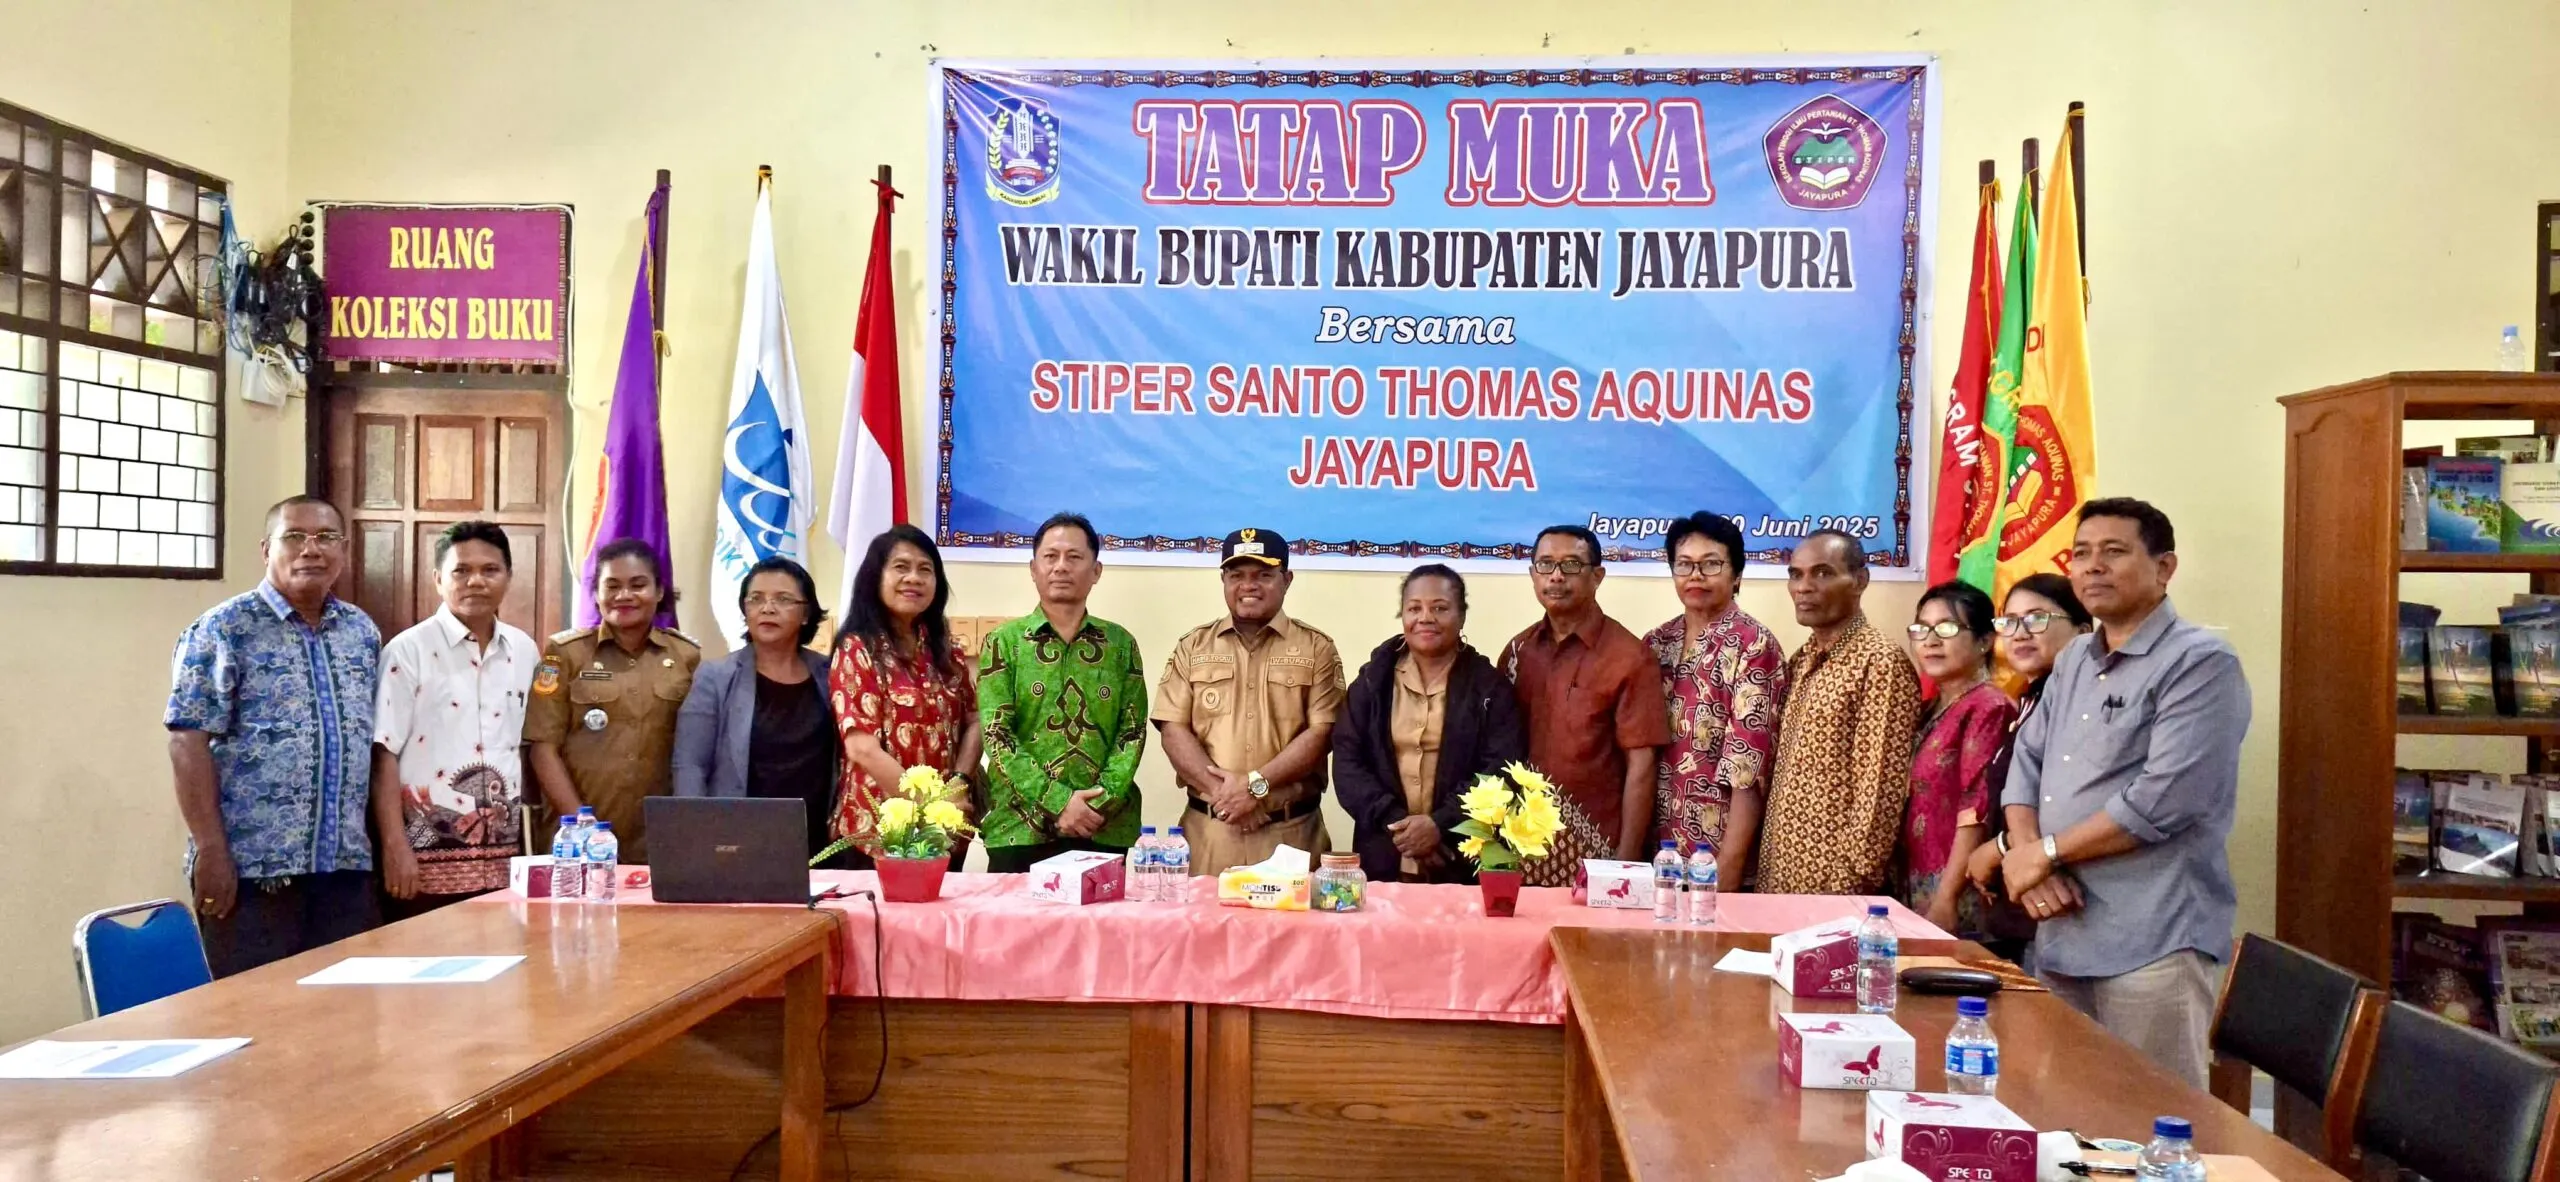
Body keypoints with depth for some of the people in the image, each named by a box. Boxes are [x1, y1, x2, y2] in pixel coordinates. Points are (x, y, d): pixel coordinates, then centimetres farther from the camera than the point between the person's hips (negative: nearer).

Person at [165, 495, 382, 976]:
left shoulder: (363, 632, 12)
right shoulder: (223, 630, -4)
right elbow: (188, 743, -10)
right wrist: (211, 851, -16)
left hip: (347, 867, 5)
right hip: (252, 869, -5)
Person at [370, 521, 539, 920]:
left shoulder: (525, 652, 9)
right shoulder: (408, 650, -5)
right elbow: (384, 754, -8)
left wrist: (531, 841, 13)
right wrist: (395, 846, -13)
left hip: (504, 857, 5)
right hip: (429, 857, -4)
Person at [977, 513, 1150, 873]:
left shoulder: (1121, 643, 9)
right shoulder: (1003, 641, 3)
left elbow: (1133, 732, 4)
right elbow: (996, 734, -5)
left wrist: (1103, 801, -12)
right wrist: (1057, 802, -15)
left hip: (1105, 830, 2)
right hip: (1020, 829, -1)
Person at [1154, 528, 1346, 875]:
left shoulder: (1316, 648, 4)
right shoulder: (1192, 647, 10)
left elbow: (1321, 733, -5)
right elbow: (1173, 730, 2)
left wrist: (1256, 784, -14)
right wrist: (1219, 790, -12)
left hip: (1291, 831, -1)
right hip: (1207, 828, 1)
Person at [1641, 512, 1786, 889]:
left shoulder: (1753, 647, -10)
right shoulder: (1655, 644, 7)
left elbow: (1748, 772, -15)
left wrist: (1727, 874, -18)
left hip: (1716, 848, -5)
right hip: (1657, 847, 5)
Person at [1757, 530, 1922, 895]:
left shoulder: (1881, 661, -12)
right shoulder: (1801, 661, 12)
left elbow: (1880, 789, -16)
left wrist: (1854, 881, -18)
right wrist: (1769, 865, 10)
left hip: (1833, 879, -7)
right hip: (1781, 873, 7)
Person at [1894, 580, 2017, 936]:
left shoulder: (1988, 707, -11)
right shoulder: (1929, 710, 14)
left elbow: (1976, 812, -17)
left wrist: (1945, 901, -20)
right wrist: (1905, 894, 9)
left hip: (1956, 898, -8)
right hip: (1914, 892, 8)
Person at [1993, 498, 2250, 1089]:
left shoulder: (2200, 664, -9)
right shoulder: (2072, 662, 16)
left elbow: (2162, 801, -19)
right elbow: (2025, 767, 14)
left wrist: (2044, 853, -9)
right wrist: (2027, 863, -5)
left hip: (2153, 943, -7)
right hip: (2061, 933, 7)